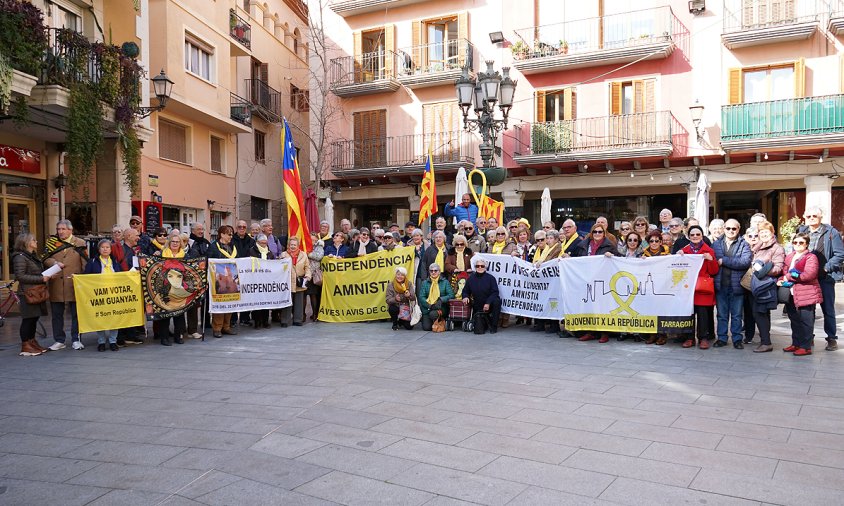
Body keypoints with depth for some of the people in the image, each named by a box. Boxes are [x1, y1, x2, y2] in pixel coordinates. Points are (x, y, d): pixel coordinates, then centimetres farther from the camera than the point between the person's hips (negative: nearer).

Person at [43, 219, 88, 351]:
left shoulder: (80, 243, 2)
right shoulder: (52, 243, 11)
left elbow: (85, 264, 1)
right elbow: (45, 259, 6)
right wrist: (54, 262, -15)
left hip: (75, 284, -3)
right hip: (56, 285, 3)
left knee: (76, 314, 3)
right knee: (57, 314, 8)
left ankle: (76, 340, 12)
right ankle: (59, 341, 18)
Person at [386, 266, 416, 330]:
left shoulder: (409, 284, -5)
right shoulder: (390, 285, -10)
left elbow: (413, 298, -11)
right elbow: (388, 300, -15)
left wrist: (409, 295, -35)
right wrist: (395, 299, -37)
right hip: (395, 307, -1)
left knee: (409, 326, -13)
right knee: (392, 309, -37)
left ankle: (401, 322, 26)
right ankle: (395, 323, -3)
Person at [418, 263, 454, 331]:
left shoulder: (445, 282, 10)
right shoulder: (425, 283, 13)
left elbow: (451, 295, -2)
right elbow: (421, 297, 2)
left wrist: (441, 300, -20)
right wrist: (430, 305, -15)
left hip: (441, 307, -1)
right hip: (427, 308, 1)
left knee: (433, 314, -35)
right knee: (426, 327, -17)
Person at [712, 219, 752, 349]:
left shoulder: (744, 244, 2)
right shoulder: (716, 244, 10)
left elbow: (745, 262, -14)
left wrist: (723, 261, -14)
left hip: (736, 285, -2)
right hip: (720, 284, 2)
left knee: (737, 315, 6)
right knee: (722, 314, 10)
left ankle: (737, 339, 16)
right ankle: (722, 338, 18)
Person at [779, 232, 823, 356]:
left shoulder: (811, 257, -8)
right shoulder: (790, 256, 15)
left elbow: (809, 274, -20)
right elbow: (785, 271, 17)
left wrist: (789, 276, -15)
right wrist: (781, 280, -5)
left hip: (806, 294, -8)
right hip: (792, 294, 8)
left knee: (806, 321, -2)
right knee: (795, 320, 16)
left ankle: (806, 347, 5)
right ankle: (796, 343, 27)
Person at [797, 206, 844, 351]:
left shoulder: (831, 232, -4)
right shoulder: (801, 231, 8)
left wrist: (826, 268, -14)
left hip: (825, 278, -4)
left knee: (828, 309, 4)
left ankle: (832, 338, 13)